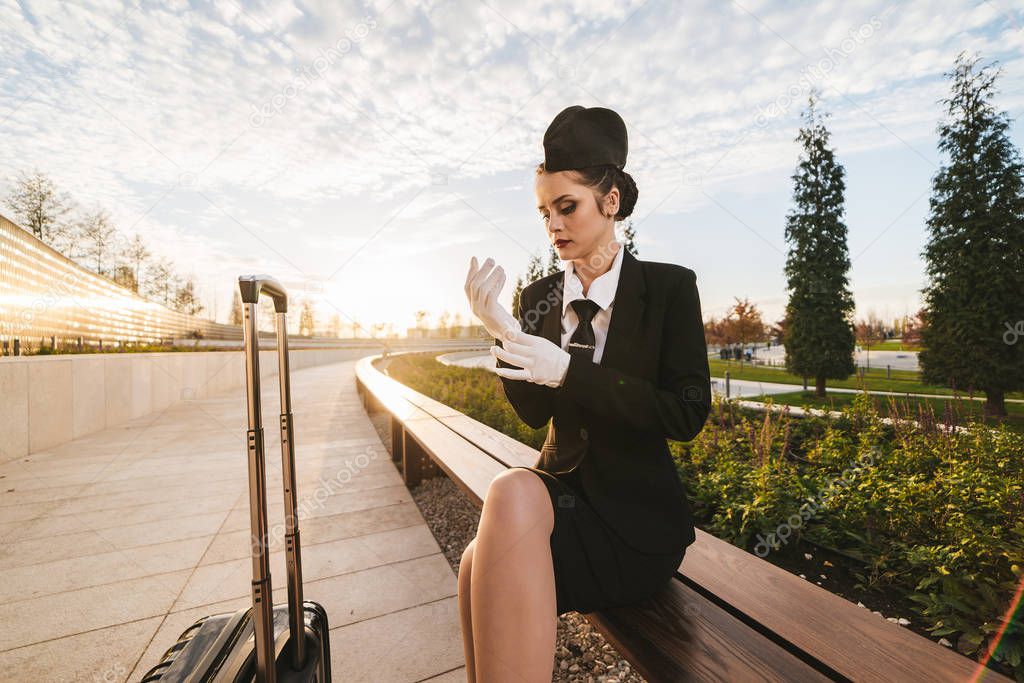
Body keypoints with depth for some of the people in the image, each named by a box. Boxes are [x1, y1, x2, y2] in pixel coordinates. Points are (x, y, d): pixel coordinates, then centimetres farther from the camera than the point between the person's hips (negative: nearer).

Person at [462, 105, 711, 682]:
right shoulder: (539, 297, 5)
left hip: (638, 509, -3)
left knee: (485, 567, -26)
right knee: (494, 553, -28)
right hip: (562, 489, 3)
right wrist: (503, 332, -16)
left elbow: (688, 413, -11)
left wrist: (568, 369, -22)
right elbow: (536, 412, 1)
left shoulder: (669, 286, -4)